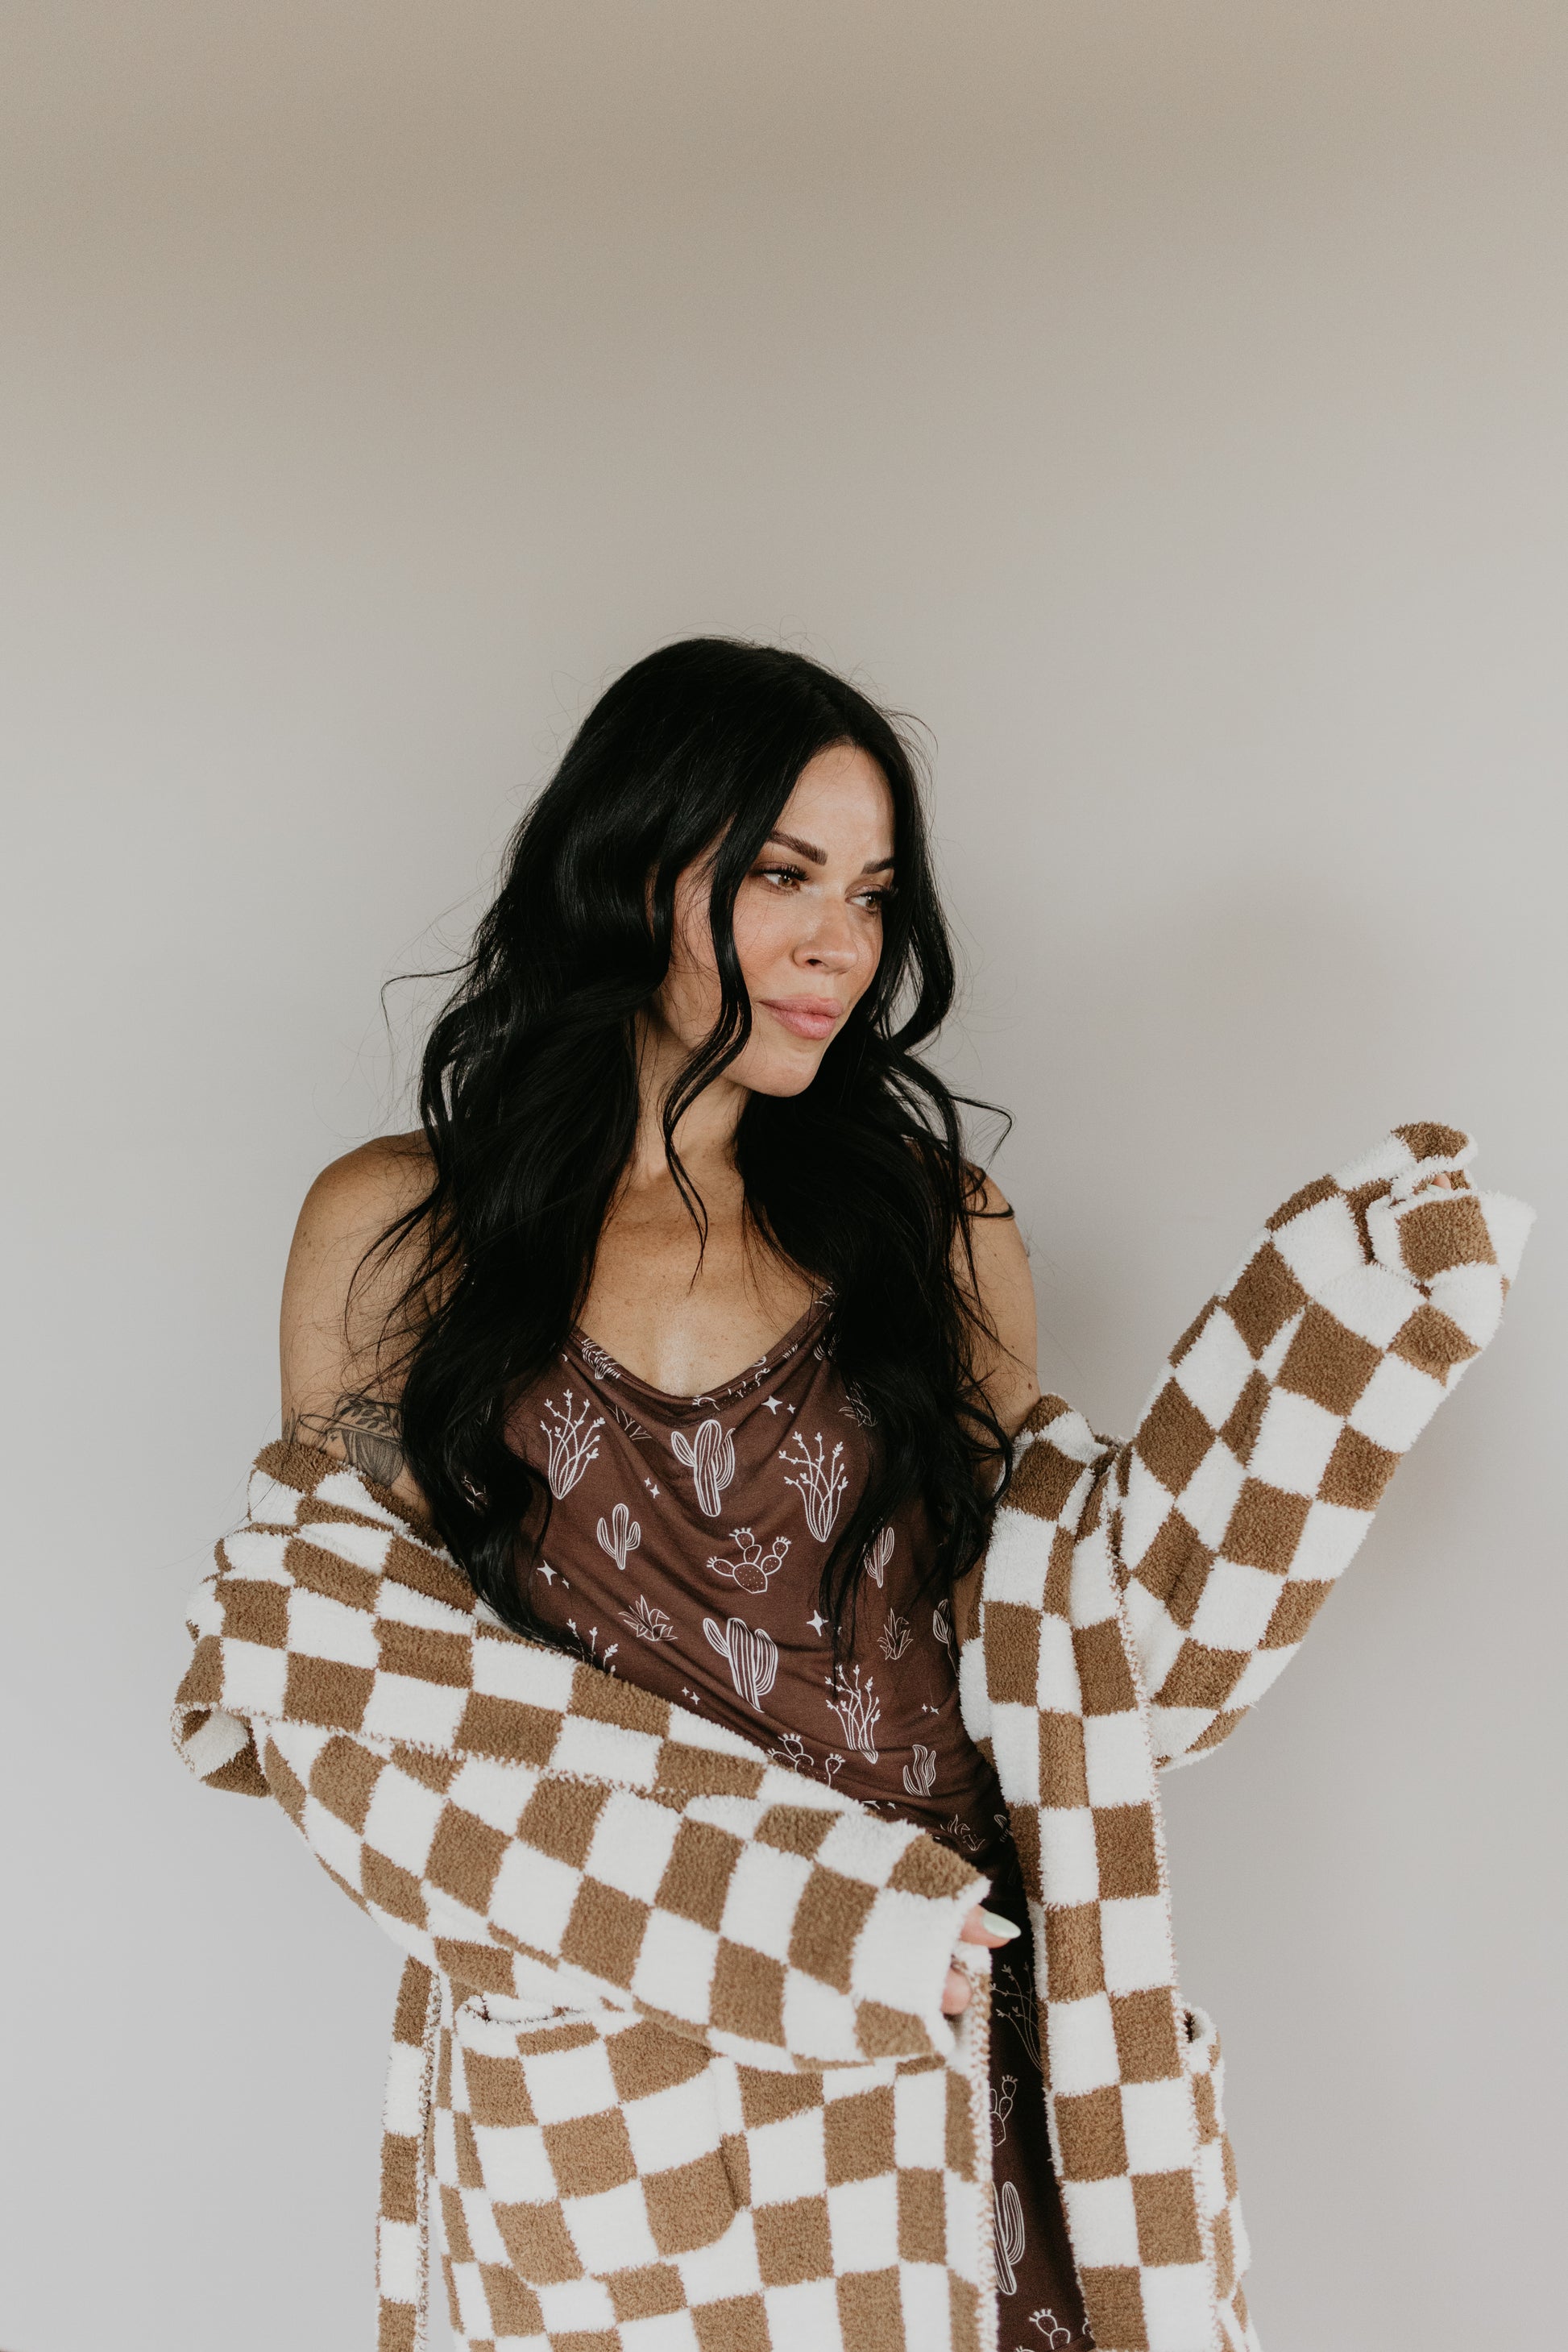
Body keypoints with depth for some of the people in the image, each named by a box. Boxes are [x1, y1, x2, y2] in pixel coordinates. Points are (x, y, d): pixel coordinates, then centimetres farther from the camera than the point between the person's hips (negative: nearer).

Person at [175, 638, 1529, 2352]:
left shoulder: (927, 1225, 3)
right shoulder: (395, 1230, -2)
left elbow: (1050, 1635, 1)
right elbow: (332, 1666, -3)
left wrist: (1354, 1315, -7)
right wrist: (757, 1904, -14)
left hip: (923, 2048, 2)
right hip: (587, 2063, -1)